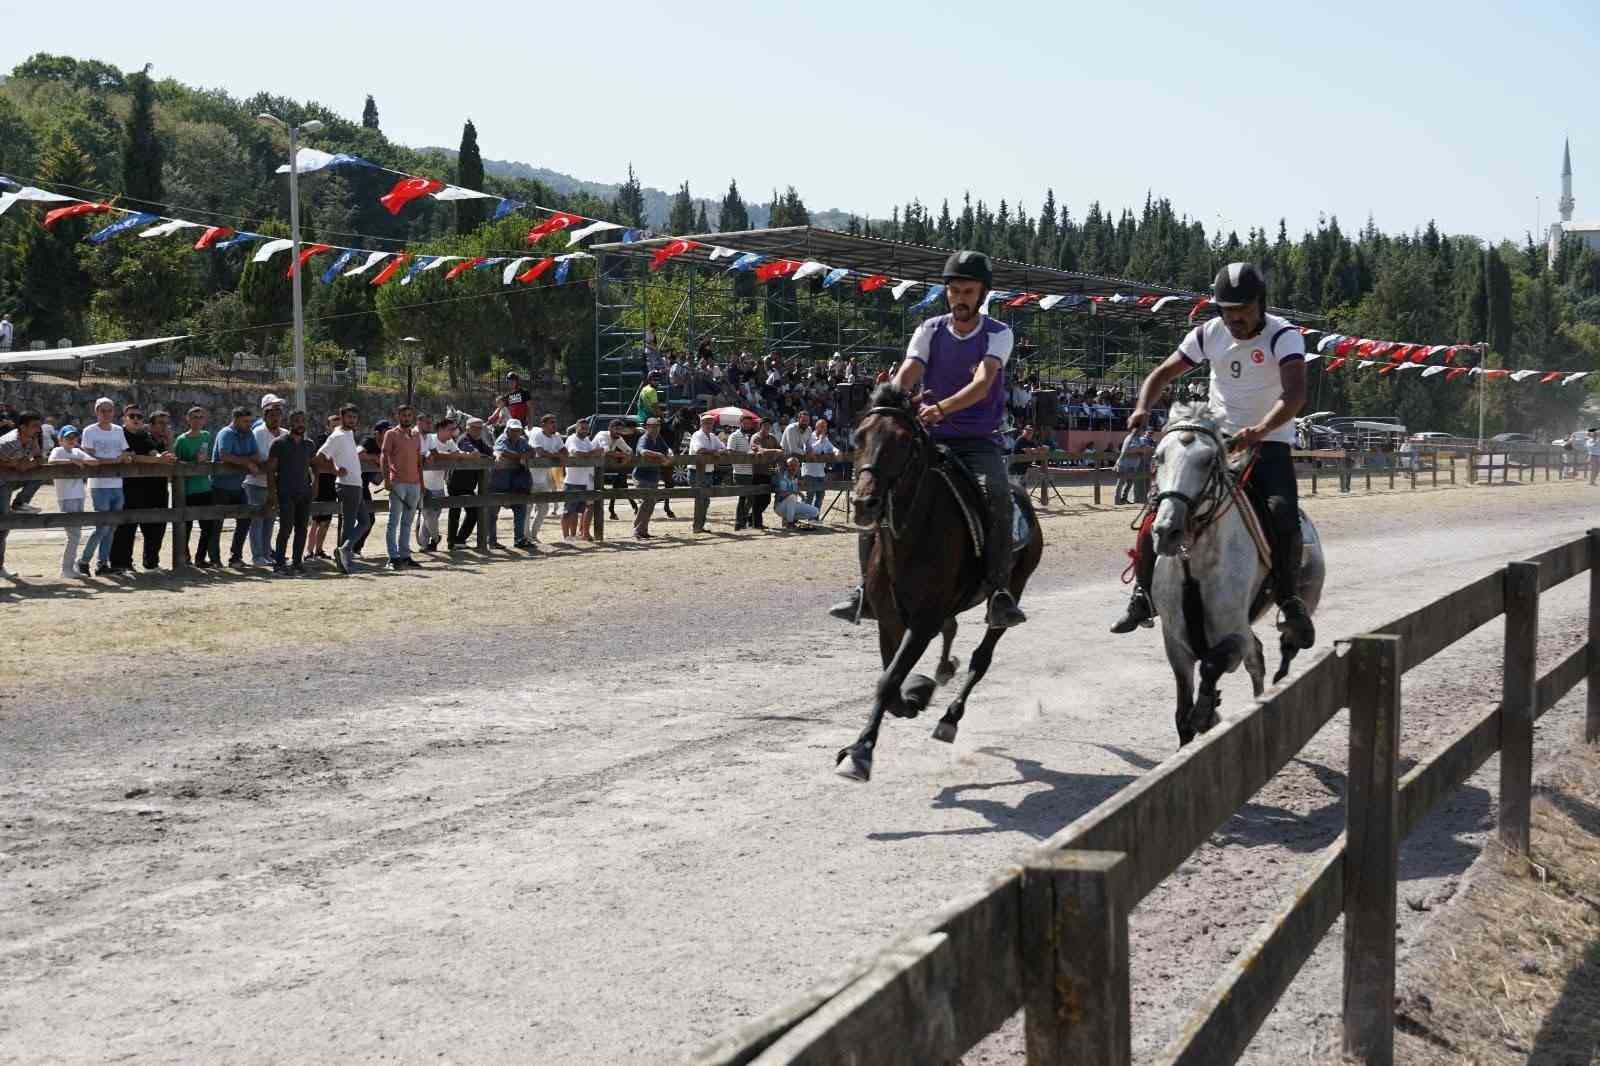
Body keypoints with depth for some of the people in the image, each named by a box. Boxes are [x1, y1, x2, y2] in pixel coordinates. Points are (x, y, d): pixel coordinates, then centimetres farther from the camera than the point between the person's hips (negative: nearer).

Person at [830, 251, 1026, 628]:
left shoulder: (998, 334, -2)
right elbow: (907, 373, -9)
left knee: (997, 494, -33)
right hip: (929, 439, 3)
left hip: (979, 441, -3)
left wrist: (941, 408, -38)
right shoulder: (930, 331, 7)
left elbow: (983, 381, -20)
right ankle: (867, 588, -6)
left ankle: (1000, 594, -29)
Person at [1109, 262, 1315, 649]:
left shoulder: (1283, 336, -13)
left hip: (1269, 442, -4)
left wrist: (1258, 431, -46)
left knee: (1283, 516, -28)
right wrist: (1142, 407, -14)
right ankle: (1143, 595, 4)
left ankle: (1290, 600, -9)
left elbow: (1295, 393, -29)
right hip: (1216, 437, 4)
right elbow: (1162, 374, 8)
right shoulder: (1209, 334, 1)